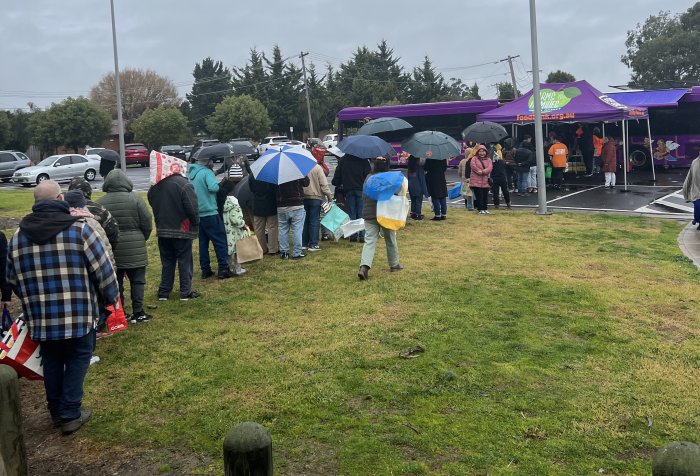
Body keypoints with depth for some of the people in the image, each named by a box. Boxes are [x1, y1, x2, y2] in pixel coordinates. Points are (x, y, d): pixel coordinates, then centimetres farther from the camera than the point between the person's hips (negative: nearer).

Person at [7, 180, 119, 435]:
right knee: (77, 359, 13)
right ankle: (70, 414, 14)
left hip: (40, 317, 4)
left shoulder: (18, 236, 4)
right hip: (78, 314, -4)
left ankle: (56, 412, 31)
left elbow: (12, 279, 14)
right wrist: (111, 297, 9)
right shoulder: (79, 229, -11)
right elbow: (103, 270, -8)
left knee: (52, 361, 20)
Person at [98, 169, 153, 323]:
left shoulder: (101, 202, -2)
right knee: (137, 281, 7)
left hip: (110, 251, 3)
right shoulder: (135, 199, -10)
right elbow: (147, 224, -8)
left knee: (115, 282, 10)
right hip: (134, 251, -2)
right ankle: (138, 313, 9)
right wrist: (142, 239, 10)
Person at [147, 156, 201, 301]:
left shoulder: (155, 185, 5)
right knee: (184, 262, 4)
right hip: (182, 230, -6)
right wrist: (196, 224, -5)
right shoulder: (184, 184, -18)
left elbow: (153, 205, 15)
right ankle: (185, 292, 7)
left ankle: (164, 292, 17)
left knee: (167, 262, 15)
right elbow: (192, 209, -19)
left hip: (163, 230, 6)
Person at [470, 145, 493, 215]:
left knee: (485, 196, 7)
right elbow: (472, 165, -14)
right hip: (476, 181, -3)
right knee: (479, 196, -5)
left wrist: (482, 171, -19)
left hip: (485, 182, 3)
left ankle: (485, 209, 19)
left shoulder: (488, 160, 12)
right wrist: (478, 171, -19)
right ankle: (480, 209, 2)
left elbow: (490, 168, -5)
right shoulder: (475, 158, 6)